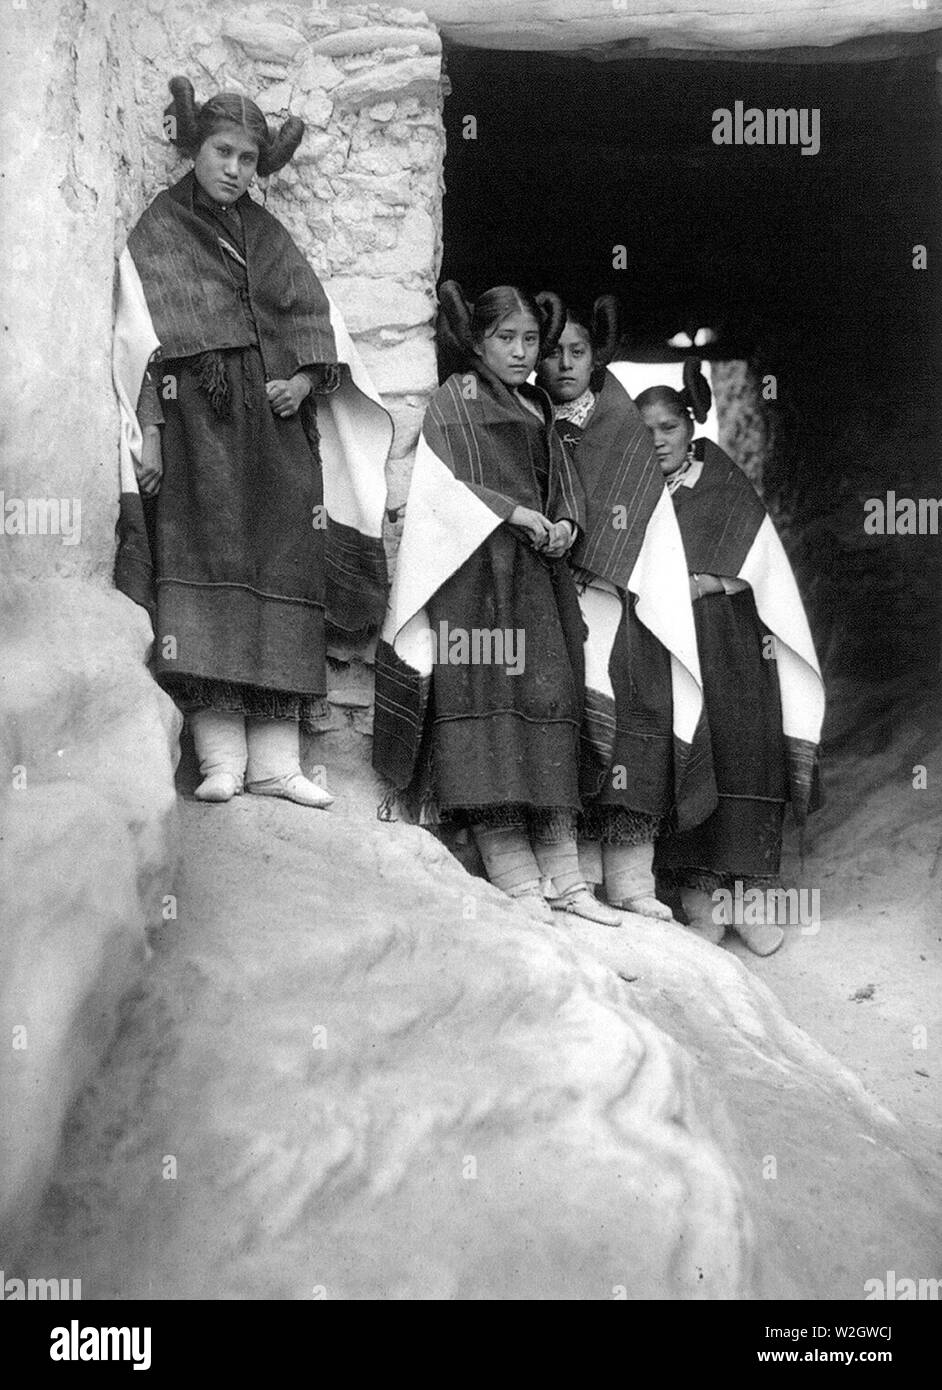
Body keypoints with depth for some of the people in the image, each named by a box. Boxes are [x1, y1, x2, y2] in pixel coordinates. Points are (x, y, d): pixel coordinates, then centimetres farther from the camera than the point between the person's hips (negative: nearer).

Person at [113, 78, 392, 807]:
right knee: (207, 568, -13)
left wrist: (304, 377, -6)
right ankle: (221, 757, -16)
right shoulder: (156, 235, 9)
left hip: (276, 423, 4)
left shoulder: (267, 234, 21)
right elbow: (142, 342, 0)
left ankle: (275, 758, -6)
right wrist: (148, 432, -10)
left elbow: (316, 317, 14)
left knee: (283, 572, -5)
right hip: (197, 423, -4)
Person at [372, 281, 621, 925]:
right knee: (490, 697, -14)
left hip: (539, 571, 6)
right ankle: (515, 878, -16)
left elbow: (565, 480, 21)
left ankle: (563, 876, -3)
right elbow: (445, 483, -5)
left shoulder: (540, 408, 24)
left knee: (550, 700, -1)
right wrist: (511, 512, -13)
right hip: (476, 569, -6)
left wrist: (565, 524, 0)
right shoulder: (455, 398, 6)